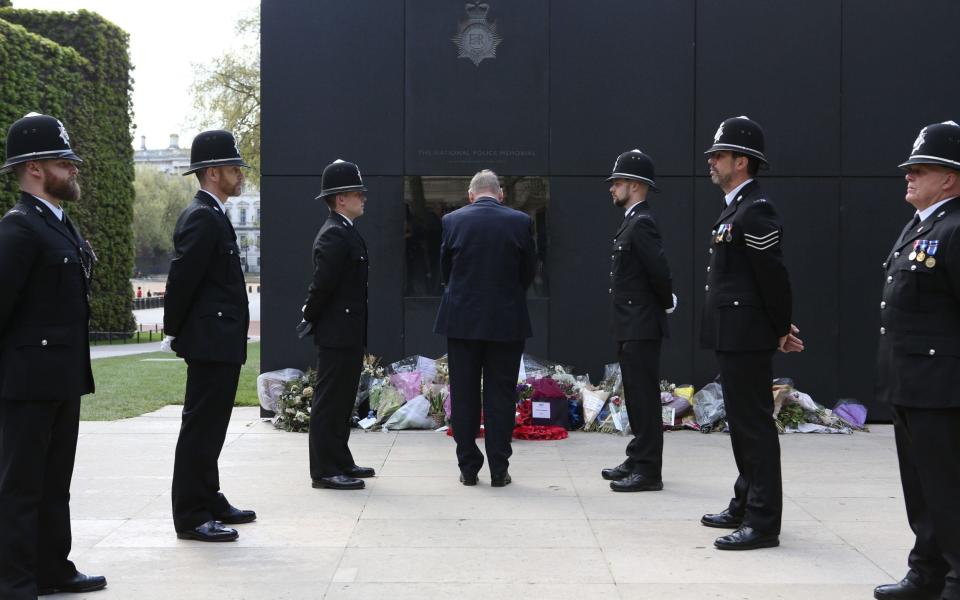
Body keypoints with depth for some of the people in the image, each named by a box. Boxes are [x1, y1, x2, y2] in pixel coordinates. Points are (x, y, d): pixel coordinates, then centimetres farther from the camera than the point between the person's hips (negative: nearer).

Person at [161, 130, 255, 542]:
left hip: (218, 340, 10)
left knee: (209, 426, 16)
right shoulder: (202, 218, -16)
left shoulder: (211, 215, 16)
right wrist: (174, 332, -11)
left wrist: (177, 332, 15)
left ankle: (208, 502, 26)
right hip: (211, 339, -10)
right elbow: (182, 278, -20)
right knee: (201, 427, -6)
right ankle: (191, 516, -2)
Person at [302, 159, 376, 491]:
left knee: (342, 401, 17)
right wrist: (311, 317, -9)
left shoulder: (345, 232, 15)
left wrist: (312, 317, 15)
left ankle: (340, 462, 26)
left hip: (348, 333, 10)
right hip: (337, 333, -10)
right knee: (329, 401, -5)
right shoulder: (334, 235, -18)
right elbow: (323, 283, -22)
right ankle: (324, 470, 0)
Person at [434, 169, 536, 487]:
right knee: (501, 397, 6)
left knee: (464, 397, 8)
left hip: (462, 320, 0)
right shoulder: (521, 222, -4)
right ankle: (499, 470, 7)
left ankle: (468, 469, 11)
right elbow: (528, 273, 3)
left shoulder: (451, 221, -3)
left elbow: (445, 270, 6)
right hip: (506, 321, 0)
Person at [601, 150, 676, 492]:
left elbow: (659, 270, -22)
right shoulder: (632, 222, 15)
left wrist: (667, 305, -7)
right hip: (631, 327, 10)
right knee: (637, 398, 16)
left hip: (641, 328, -10)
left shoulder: (641, 223, -16)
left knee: (644, 399, -6)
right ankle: (637, 461, 24)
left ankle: (648, 471, -3)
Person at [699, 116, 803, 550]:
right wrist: (779, 329, 15)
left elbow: (773, 275, -17)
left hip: (746, 336, -10)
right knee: (742, 423, 17)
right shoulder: (735, 208, 16)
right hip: (733, 335, 10)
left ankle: (763, 522, -4)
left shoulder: (755, 210, -16)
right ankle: (746, 506, 27)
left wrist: (781, 330, -7)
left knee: (754, 424, -7)